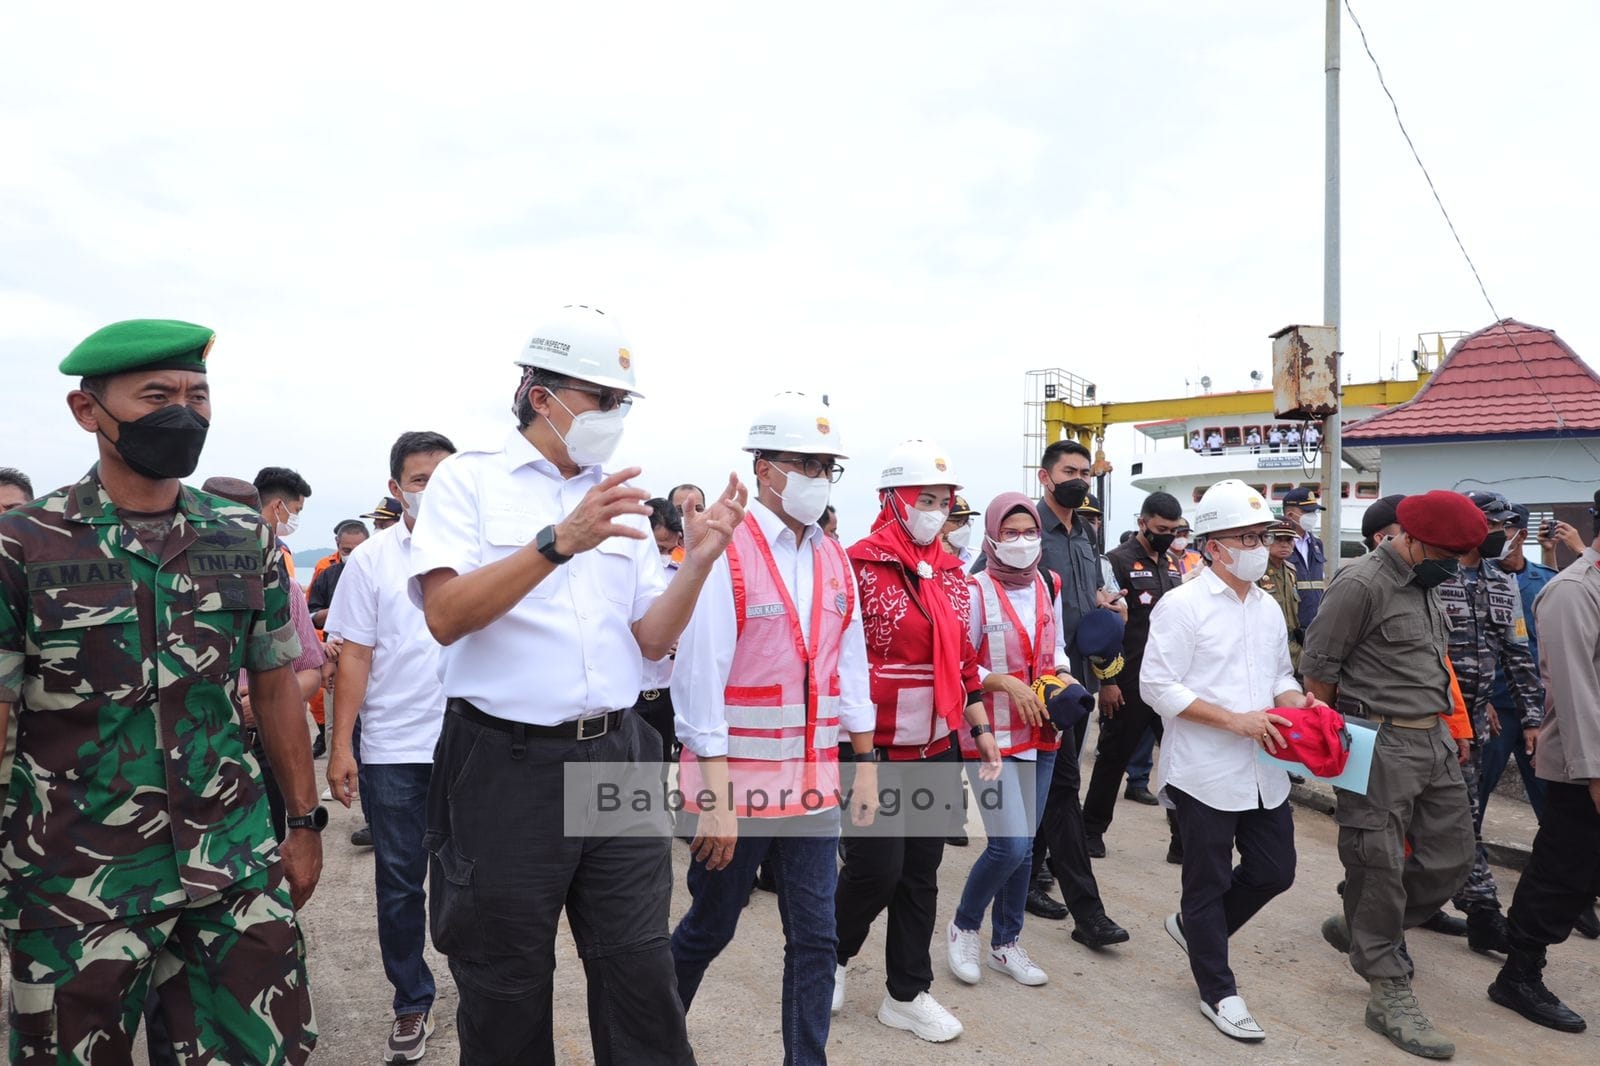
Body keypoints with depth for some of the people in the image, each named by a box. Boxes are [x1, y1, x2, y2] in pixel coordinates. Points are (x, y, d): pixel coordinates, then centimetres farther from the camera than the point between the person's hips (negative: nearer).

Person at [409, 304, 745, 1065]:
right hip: (506, 767, -3)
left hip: (617, 760, 4)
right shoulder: (469, 479, -2)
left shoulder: (620, 500, 11)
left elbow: (650, 640, 9)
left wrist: (700, 560, -7)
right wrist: (558, 542, -26)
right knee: (506, 996, 12)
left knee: (641, 977, 9)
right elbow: (445, 617, -16)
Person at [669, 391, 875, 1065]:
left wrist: (865, 766, 10)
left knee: (815, 938, 10)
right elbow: (700, 675, -16)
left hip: (813, 785, 5)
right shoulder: (724, 554, -14)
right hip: (736, 785, -5)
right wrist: (715, 797, -18)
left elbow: (851, 667, 12)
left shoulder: (834, 561, 7)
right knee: (708, 931, 14)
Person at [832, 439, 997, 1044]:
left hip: (938, 750, 7)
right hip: (874, 750, -6)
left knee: (921, 873, 13)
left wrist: (980, 728, 12)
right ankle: (832, 955, 28)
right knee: (876, 868, -2)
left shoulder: (951, 572, 9)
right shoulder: (858, 567, -13)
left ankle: (907, 994, 27)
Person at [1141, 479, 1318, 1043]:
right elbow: (1157, 685, -17)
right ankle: (1218, 992, 25)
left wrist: (1297, 701, -2)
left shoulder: (1269, 608, 11)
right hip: (1205, 772, -7)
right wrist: (1233, 720, -22)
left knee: (1275, 871, 14)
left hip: (1264, 771, 7)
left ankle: (1193, 925, 37)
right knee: (1208, 884, 8)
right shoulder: (1182, 605, -13)